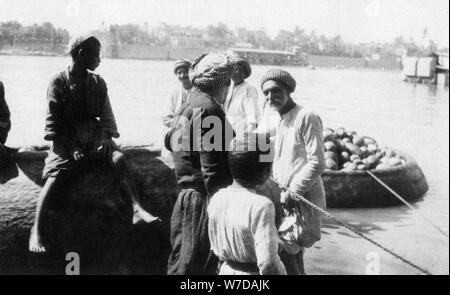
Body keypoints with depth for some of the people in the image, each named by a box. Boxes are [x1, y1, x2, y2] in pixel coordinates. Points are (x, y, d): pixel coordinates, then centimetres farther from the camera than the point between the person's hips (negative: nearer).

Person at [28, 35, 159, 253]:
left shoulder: (98, 83, 9)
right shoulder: (58, 83, -1)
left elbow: (106, 116, 8)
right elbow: (54, 121, -5)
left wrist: (106, 137, -12)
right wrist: (71, 147, -17)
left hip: (93, 140, 3)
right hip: (66, 141, -2)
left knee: (119, 158, -24)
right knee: (54, 176, -23)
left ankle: (137, 209, -33)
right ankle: (36, 230, -23)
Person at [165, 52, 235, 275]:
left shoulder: (188, 105, 13)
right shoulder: (208, 109, -18)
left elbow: (170, 141, 25)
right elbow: (213, 169, -22)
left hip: (187, 195, 10)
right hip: (202, 199, -10)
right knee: (191, 265, -1)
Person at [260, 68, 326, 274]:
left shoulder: (307, 117, -12)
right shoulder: (280, 120, 15)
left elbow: (317, 164, -18)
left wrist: (292, 192, -17)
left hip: (302, 201, -8)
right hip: (285, 198, 8)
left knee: (284, 252, -11)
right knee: (292, 256, 13)